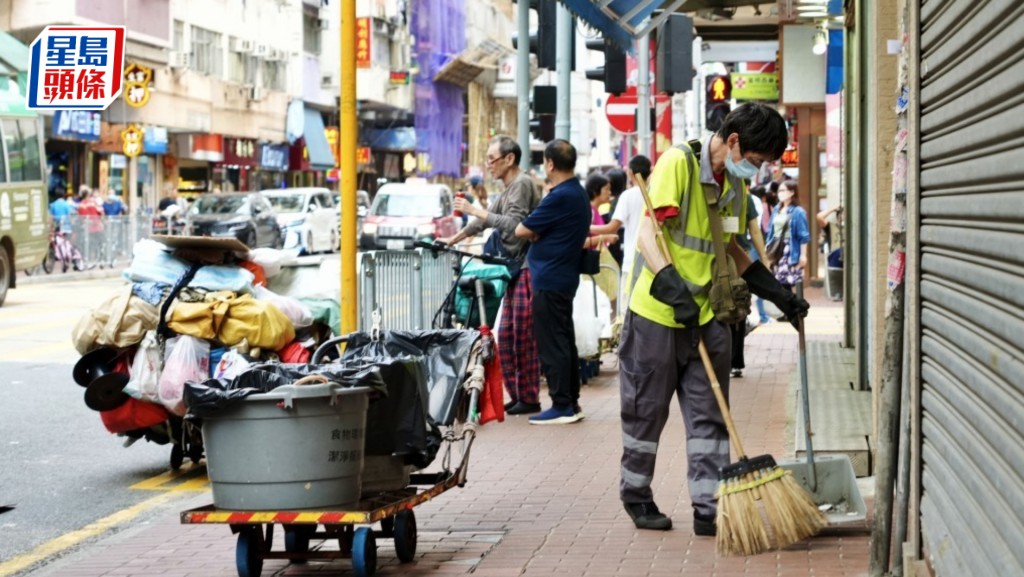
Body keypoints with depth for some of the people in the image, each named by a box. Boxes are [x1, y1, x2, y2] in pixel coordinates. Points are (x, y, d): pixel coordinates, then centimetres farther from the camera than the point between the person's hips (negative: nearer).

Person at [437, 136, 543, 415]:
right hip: (516, 269, 10)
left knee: (524, 336, -7)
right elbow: (487, 219, 29)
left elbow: (514, 225, -22)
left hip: (528, 269, -10)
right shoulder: (509, 189, 19)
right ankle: (516, 395, 15)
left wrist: (476, 211, -18)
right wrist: (452, 240, 34)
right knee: (506, 335, 10)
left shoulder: (522, 184, -11)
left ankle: (530, 399, -2)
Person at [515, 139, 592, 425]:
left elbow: (522, 231, -15)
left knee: (552, 345, -5)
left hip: (550, 280, -10)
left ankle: (562, 406, -3)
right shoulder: (579, 193, 12)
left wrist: (534, 233, 5)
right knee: (565, 341, 14)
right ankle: (571, 402, 19)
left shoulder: (560, 197, -19)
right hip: (565, 277, 10)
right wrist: (539, 233, -5)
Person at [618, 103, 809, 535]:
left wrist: (780, 296, 17)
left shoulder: (736, 186, 11)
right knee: (647, 410, 6)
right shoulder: (678, 163, -13)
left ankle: (709, 508, 7)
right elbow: (649, 232, -21)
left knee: (709, 415, 4)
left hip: (705, 315, 7)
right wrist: (673, 289, -34)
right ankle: (636, 496, 22)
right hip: (655, 311, -7)